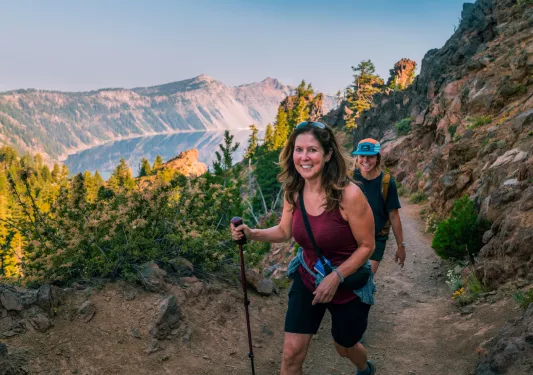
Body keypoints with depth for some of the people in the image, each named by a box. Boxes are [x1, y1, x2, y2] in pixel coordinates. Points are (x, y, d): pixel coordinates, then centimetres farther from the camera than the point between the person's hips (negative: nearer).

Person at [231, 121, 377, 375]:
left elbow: (366, 246, -18)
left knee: (344, 347, 22)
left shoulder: (349, 194, -29)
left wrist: (336, 277, -28)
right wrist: (251, 234, -14)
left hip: (348, 284, -3)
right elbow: (284, 231, 4)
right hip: (307, 279, 4)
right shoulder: (293, 191, -12)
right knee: (291, 353, 1)